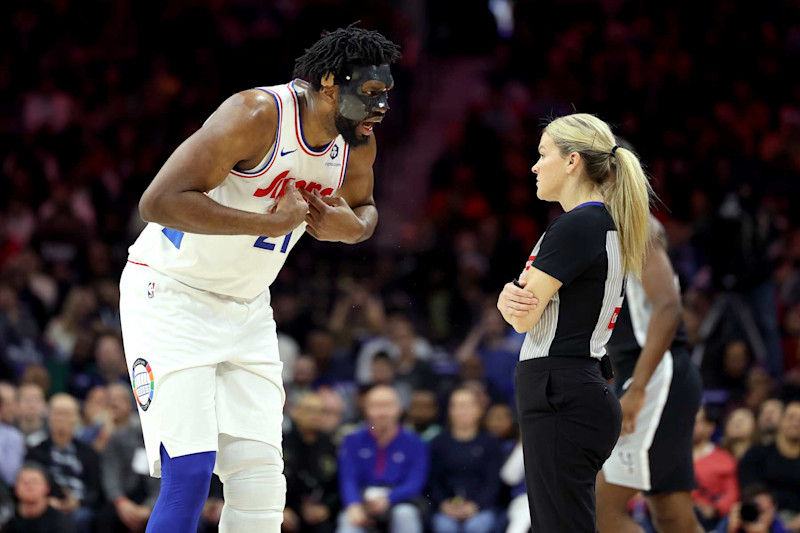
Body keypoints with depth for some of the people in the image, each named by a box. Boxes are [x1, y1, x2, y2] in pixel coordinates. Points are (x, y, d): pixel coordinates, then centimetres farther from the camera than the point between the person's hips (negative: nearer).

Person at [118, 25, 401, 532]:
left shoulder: (358, 144, -4)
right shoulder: (257, 115, -26)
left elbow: (364, 206, 18)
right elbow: (159, 201, -30)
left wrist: (350, 226, -7)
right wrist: (269, 222, -31)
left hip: (246, 309, 7)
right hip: (171, 295, -7)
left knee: (261, 480, 0)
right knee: (190, 471, -17)